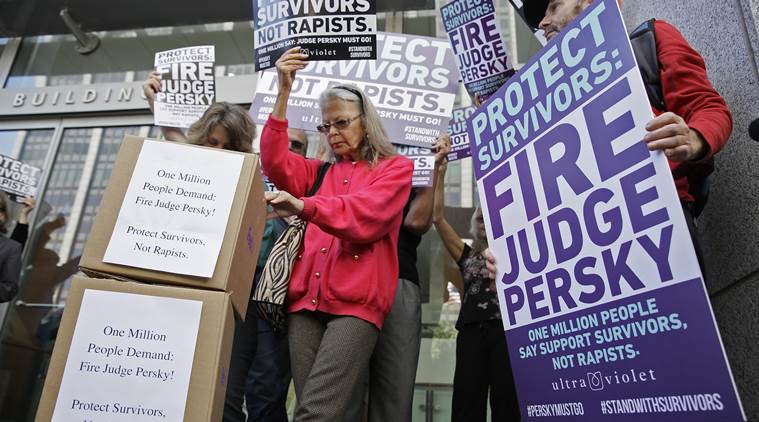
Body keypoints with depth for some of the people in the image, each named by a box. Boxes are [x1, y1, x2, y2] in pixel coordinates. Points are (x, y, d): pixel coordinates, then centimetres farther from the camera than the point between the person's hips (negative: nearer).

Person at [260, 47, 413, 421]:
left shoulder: (395, 167, 9)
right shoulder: (321, 171, 23)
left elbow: (365, 216, -9)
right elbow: (276, 163, 5)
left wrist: (303, 206, -24)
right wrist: (284, 93, 0)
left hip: (356, 302, -4)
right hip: (306, 299, 5)